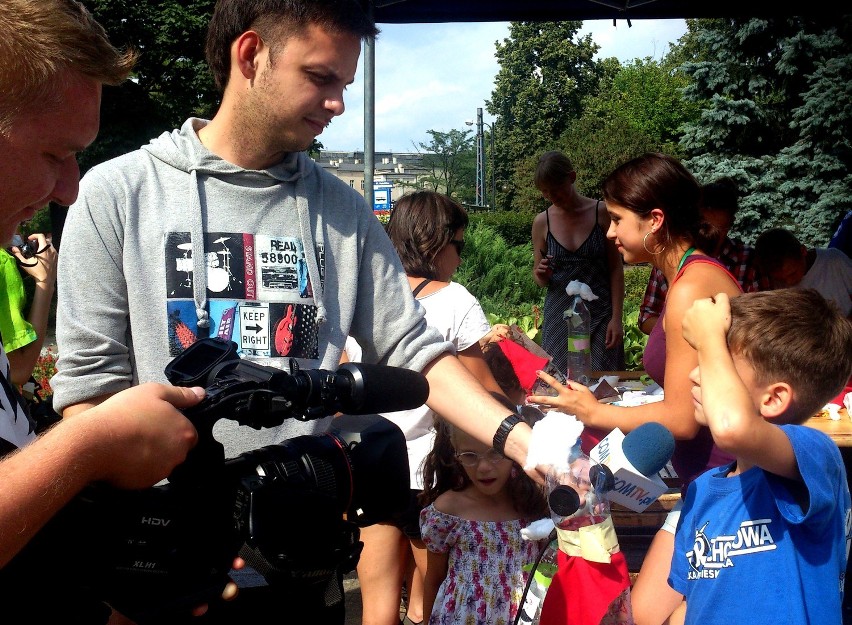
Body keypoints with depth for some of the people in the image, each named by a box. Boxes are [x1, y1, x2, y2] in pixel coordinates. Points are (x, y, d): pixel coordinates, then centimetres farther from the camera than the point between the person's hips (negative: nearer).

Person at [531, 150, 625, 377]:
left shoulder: (602, 213, -4)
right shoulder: (542, 222, 2)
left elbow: (616, 269, -1)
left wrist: (616, 318, -6)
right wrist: (541, 275, -11)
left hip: (600, 315, -2)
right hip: (559, 316, 2)